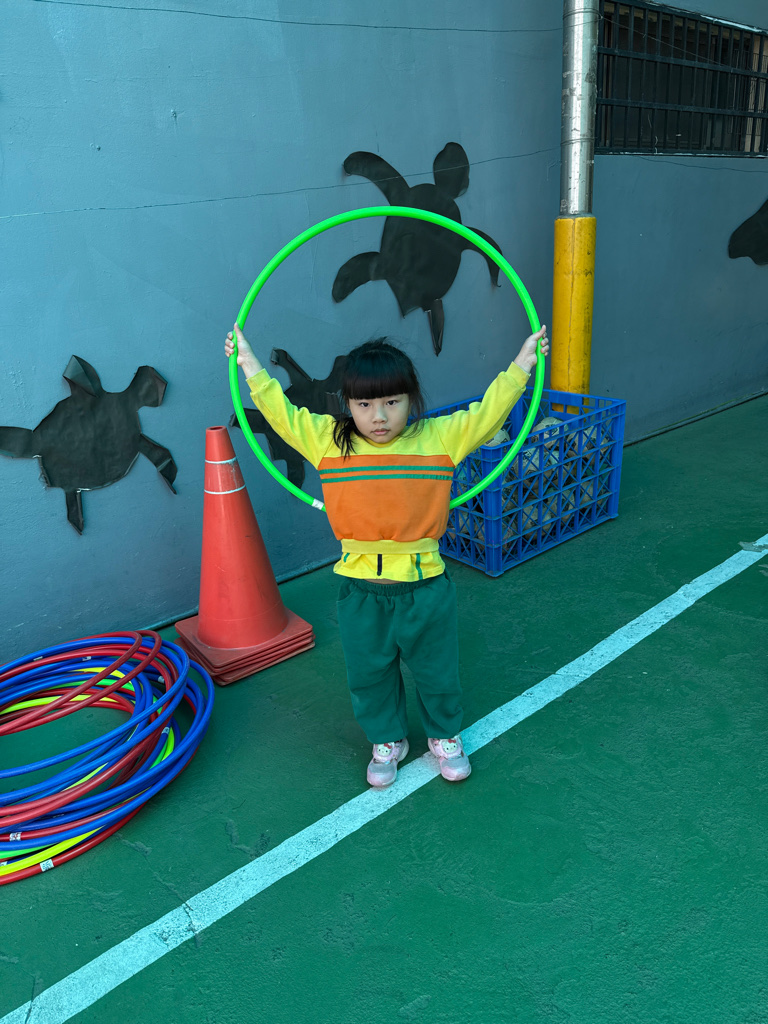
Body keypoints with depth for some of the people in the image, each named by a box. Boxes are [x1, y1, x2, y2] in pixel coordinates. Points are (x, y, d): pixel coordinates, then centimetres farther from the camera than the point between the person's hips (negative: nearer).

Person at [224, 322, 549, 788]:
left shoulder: (441, 438, -7)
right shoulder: (328, 440, -5)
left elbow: (489, 412, -6)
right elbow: (281, 413, -2)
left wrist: (522, 363, -10)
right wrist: (249, 362, -2)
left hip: (425, 585, -1)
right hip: (361, 591, 1)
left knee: (437, 672, 19)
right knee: (369, 675, 18)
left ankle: (445, 736, 46)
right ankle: (387, 741, 45)